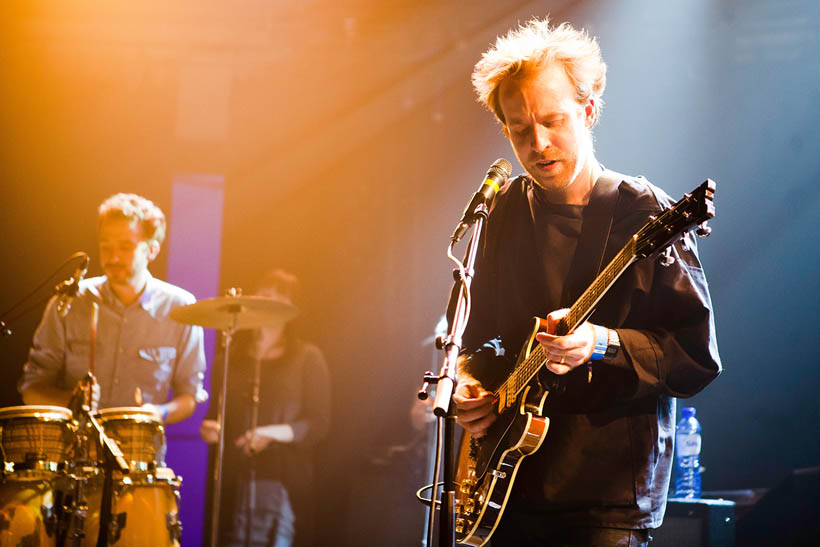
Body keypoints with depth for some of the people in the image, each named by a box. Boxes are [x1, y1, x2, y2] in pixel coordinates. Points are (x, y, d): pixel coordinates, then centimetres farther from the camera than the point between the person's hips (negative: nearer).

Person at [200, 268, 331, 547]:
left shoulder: (307, 358, 7)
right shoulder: (232, 356, 18)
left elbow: (318, 424, 0)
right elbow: (216, 412, 24)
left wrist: (272, 433, -16)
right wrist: (211, 428, 0)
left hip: (285, 483, -3)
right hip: (234, 481, 3)